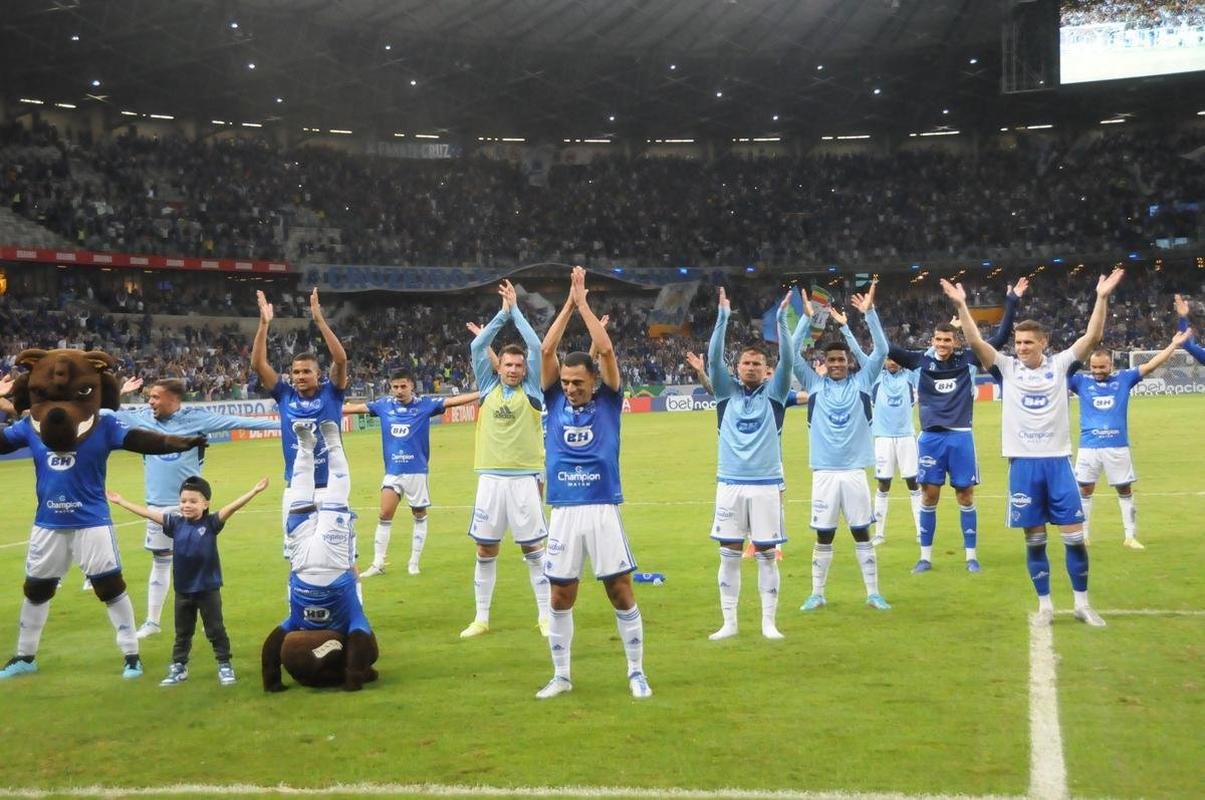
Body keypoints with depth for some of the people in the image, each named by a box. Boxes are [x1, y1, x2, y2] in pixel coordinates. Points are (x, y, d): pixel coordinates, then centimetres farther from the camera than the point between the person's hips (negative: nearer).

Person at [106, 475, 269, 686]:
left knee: (216, 630, 7)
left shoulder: (211, 523, -10)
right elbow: (147, 513, 2)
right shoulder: (176, 523, -2)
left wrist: (254, 491, -32)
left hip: (208, 588, -3)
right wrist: (121, 501, 5)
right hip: (183, 590, 4)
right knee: (182, 632, 17)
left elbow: (233, 506, -21)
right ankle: (178, 667, 28)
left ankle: (225, 665, 18)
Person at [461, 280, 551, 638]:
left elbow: (535, 346, -5)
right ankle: (481, 618, 16)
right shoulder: (488, 387, 8)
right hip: (490, 477, 2)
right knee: (485, 550, 7)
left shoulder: (531, 390, 3)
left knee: (534, 549, 2)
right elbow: (477, 346, 1)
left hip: (524, 477, -2)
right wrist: (502, 312, 0)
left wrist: (516, 309, 0)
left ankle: (545, 616, 9)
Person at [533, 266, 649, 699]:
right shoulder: (555, 402, 8)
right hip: (563, 512, 2)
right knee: (560, 598, 7)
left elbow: (606, 350, -7)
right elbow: (546, 350, -1)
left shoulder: (608, 401, 3)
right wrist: (569, 303, -1)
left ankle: (636, 672, 13)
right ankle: (561, 676, 20)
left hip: (604, 509, -2)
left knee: (622, 594, 1)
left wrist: (584, 302, -2)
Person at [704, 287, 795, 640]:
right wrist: (723, 317, -13)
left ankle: (769, 622, 12)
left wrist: (781, 319, -15)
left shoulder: (773, 394, 5)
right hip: (730, 483, 1)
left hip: (765, 484, -1)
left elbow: (788, 360, -7)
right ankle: (729, 622, 13)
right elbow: (713, 359, -5)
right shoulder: (727, 392, 7)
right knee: (729, 554, 5)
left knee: (766, 554, 3)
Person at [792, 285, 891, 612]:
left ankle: (873, 593, 16)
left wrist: (869, 313, -13)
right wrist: (808, 317, -10)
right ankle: (817, 594, 17)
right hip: (824, 472, 0)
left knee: (862, 534, 7)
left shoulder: (861, 382, 3)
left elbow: (881, 351, -5)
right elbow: (791, 353, -4)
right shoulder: (815, 384, 4)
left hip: (854, 471, 0)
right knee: (824, 536, 7)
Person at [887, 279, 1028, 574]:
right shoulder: (921, 360, 2)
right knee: (929, 496, 5)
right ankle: (925, 556, 14)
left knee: (966, 496, 5)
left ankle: (971, 556, 15)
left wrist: (1011, 302, -3)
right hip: (931, 437, 0)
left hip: (961, 436, 0)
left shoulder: (968, 359, 2)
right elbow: (887, 347, -1)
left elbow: (1001, 337, 2)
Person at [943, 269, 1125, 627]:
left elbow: (1092, 337, -6)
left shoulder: (1059, 364, 3)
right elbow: (976, 342, -7)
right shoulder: (1008, 367, 2)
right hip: (1023, 463, 0)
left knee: (1075, 536, 2)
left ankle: (1082, 603, 14)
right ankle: (1045, 605, 16)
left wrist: (1102, 298, -17)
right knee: (1034, 539, 6)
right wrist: (961, 305, -18)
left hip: (1058, 461, 0)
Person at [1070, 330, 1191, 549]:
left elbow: (1151, 365, 4)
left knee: (1125, 491, 8)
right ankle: (1082, 537, 14)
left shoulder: (1124, 379, 4)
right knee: (1084, 490, 3)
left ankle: (1130, 536, 18)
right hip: (1089, 447, -1)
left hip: (1118, 446, 1)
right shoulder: (1082, 381, 2)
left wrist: (1174, 345, 0)